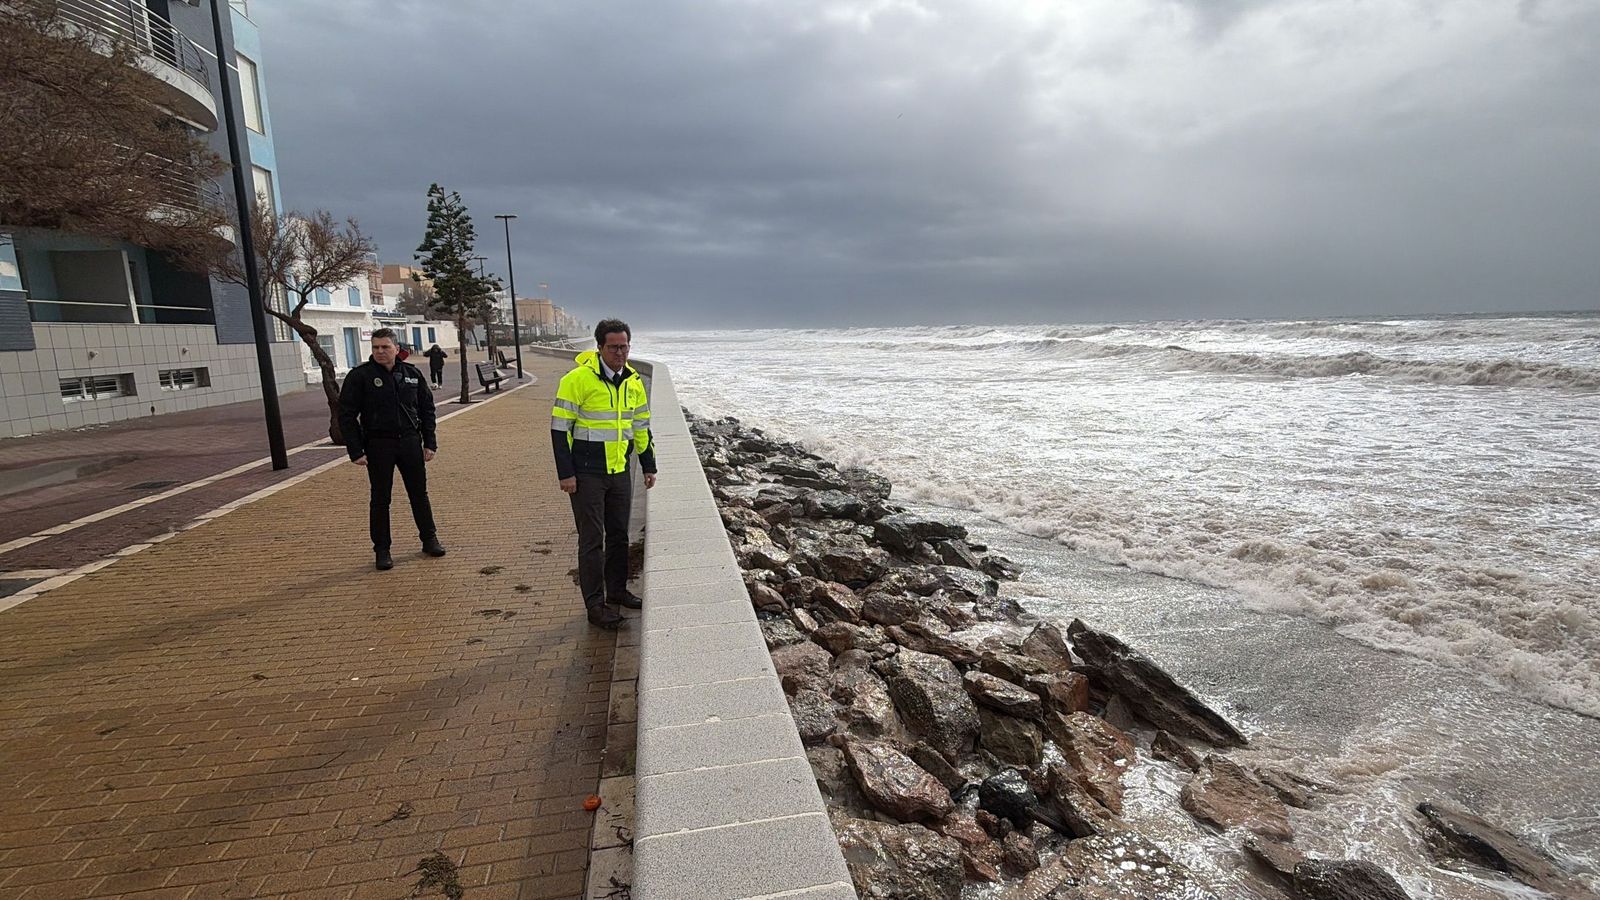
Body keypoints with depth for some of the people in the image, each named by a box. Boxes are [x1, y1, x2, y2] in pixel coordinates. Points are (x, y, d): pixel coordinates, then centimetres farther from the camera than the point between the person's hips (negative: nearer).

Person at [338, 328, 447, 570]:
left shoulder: (412, 373, 6)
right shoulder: (359, 376, -4)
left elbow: (427, 408, 12)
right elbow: (346, 415, -4)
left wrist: (430, 442, 6)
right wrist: (356, 451, -9)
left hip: (410, 442, 3)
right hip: (378, 446, -2)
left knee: (419, 493, 10)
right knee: (381, 499, 5)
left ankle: (430, 539, 24)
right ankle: (382, 550, 15)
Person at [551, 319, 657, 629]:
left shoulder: (633, 382, 7)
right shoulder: (577, 379, -13)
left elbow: (642, 427, 16)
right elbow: (559, 428, -11)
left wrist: (649, 466, 15)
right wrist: (566, 473, -14)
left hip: (620, 472, 6)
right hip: (587, 474, -6)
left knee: (619, 534, 15)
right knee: (592, 540, 0)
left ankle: (617, 590, 32)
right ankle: (595, 606, 9)